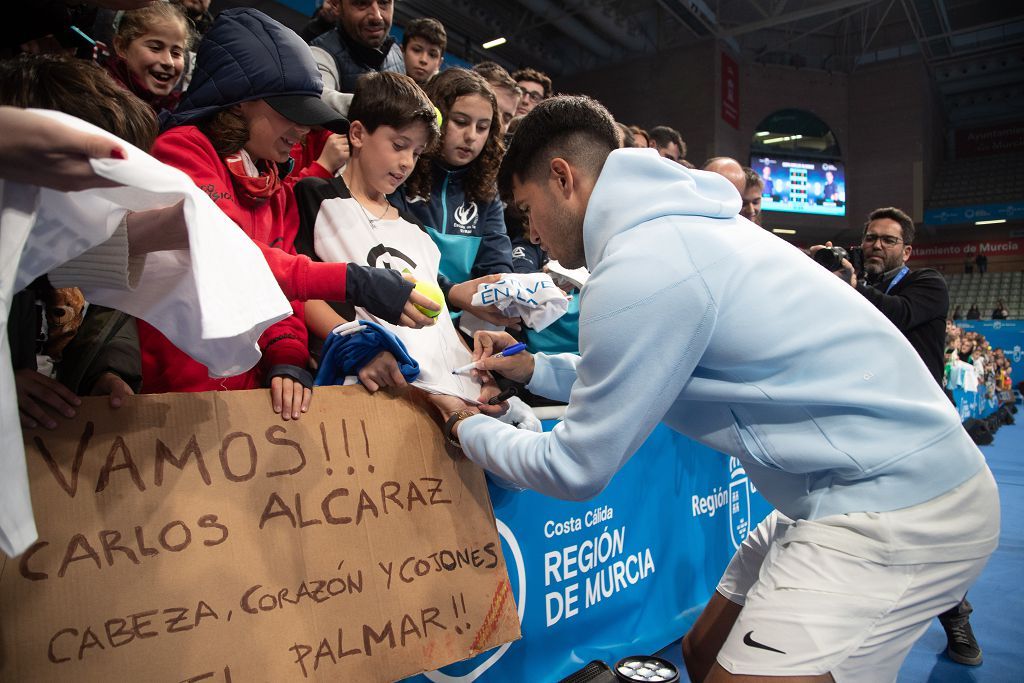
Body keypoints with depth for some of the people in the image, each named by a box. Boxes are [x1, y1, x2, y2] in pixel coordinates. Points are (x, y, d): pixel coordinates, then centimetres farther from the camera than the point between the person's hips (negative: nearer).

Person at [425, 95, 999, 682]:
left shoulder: (638, 270, -23)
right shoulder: (675, 225, 7)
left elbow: (576, 471, -13)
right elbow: (647, 373, 23)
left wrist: (469, 428, 4)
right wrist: (535, 369, 16)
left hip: (894, 506, -10)